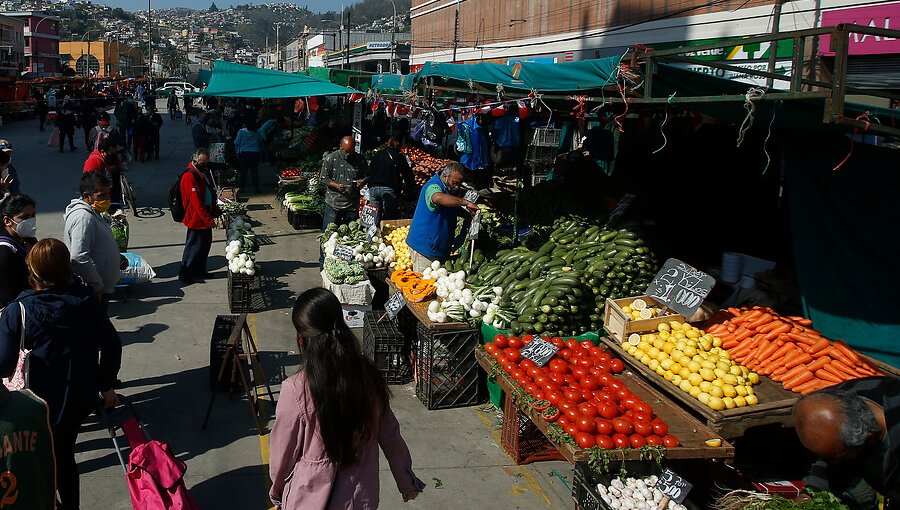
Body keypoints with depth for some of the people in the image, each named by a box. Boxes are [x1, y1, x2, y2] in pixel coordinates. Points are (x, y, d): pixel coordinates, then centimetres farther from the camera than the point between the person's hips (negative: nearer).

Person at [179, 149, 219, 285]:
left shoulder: (202, 173, 12)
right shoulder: (190, 176, -20)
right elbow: (196, 202, -24)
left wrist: (215, 213, 21)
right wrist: (209, 220, -24)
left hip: (206, 217, 10)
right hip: (196, 219, -10)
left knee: (205, 244, 16)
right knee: (194, 246, -1)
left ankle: (199, 271, 29)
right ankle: (185, 275, 10)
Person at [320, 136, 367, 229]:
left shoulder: (360, 160, 2)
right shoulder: (331, 158, -2)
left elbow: (366, 176, 14)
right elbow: (324, 177, -1)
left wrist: (362, 182, -10)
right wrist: (336, 185, -18)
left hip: (352, 205, 2)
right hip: (333, 203, -2)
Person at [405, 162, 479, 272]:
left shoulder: (449, 189, 10)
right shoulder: (433, 187, -20)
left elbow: (455, 210, 28)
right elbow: (438, 198, -46)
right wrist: (466, 202, -43)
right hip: (424, 246, -9)